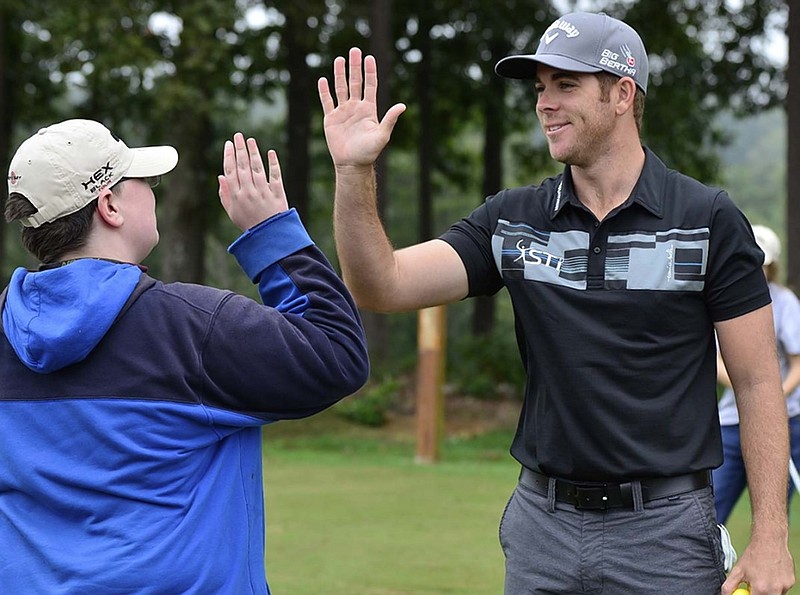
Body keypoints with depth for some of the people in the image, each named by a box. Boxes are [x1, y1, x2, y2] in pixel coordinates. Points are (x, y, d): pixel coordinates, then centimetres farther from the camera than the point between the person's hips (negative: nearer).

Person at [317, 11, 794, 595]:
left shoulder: (708, 219, -3)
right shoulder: (513, 219, 6)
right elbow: (382, 287, -4)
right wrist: (355, 173, -19)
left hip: (665, 526, -3)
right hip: (542, 525, 3)